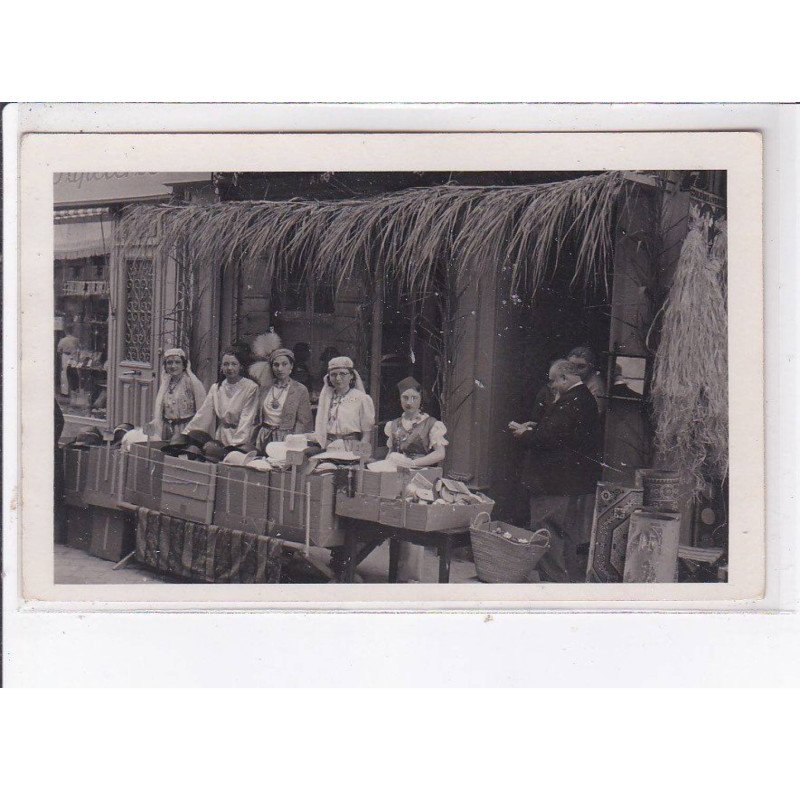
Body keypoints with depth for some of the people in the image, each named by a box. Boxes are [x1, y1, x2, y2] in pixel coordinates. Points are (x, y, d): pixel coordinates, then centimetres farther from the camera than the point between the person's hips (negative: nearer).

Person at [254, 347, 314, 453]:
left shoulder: (300, 390, -1)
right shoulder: (265, 389, 11)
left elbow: (304, 423, -2)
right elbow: (259, 419, 16)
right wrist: (257, 443, 8)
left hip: (286, 440, -3)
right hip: (265, 441, 3)